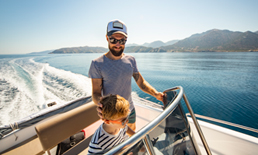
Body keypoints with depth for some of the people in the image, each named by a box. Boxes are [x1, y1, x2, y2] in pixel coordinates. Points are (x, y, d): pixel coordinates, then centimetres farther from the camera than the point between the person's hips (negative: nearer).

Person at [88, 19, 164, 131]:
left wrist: (155, 93, -20)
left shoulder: (131, 60, -5)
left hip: (130, 110, 5)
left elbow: (141, 82, -4)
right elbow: (96, 92, -17)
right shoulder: (97, 64, -17)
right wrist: (100, 103, -39)